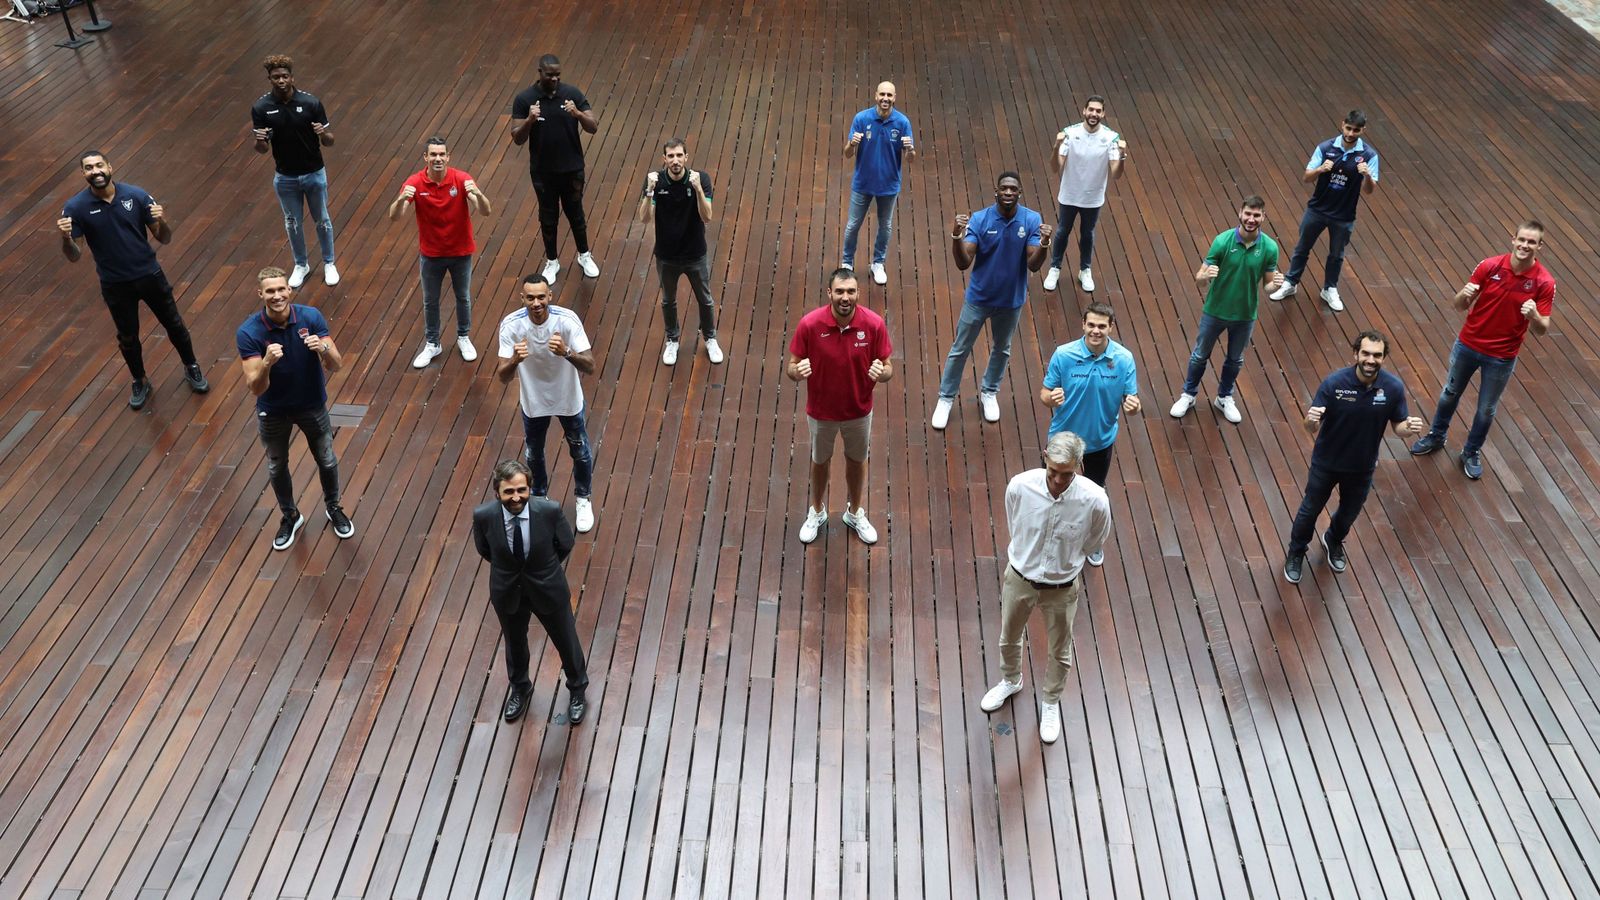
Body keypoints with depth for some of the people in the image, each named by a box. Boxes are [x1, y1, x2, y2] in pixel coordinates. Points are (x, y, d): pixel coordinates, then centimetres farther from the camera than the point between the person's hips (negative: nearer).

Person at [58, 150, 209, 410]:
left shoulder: (136, 195, -13)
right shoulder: (76, 207, -14)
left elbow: (164, 239, -7)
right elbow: (74, 257, -11)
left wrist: (162, 222, -29)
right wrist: (66, 238, -32)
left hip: (150, 275, 0)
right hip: (115, 284, 0)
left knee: (174, 324, 16)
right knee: (128, 337, 17)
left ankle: (191, 368, 41)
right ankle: (140, 383, 40)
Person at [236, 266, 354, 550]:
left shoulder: (311, 317, -21)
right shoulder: (248, 332, -26)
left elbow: (336, 365, -21)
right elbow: (256, 388, -28)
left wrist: (323, 349, -42)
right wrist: (266, 364, -48)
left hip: (312, 404, 1)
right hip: (273, 412, -1)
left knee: (327, 461, 17)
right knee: (276, 468, 18)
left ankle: (333, 508, 46)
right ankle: (290, 516, 45)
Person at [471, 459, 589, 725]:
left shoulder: (550, 510, -28)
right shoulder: (483, 516, -25)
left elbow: (565, 544, -8)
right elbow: (484, 549, -3)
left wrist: (545, 567, 3)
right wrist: (507, 568, 4)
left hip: (548, 588, -1)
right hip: (507, 591, 1)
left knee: (566, 641, 21)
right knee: (514, 643, 27)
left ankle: (577, 689, 52)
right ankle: (519, 688, 59)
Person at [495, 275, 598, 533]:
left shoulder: (568, 320, -29)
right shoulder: (511, 325, -26)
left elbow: (590, 367, -30)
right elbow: (502, 378, -26)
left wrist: (566, 353, -50)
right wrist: (515, 361, -48)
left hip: (568, 399, -1)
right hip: (533, 401, 1)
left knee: (581, 453, 17)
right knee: (534, 455, 22)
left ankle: (583, 500, 45)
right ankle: (539, 498, 50)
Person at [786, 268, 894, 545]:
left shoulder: (874, 324, -22)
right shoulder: (810, 324, -24)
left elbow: (888, 368, -11)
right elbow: (790, 366, -13)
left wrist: (881, 372, -35)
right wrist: (797, 371, -38)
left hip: (859, 410, 1)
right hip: (821, 411, -1)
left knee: (856, 461, 23)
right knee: (820, 461, 23)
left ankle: (854, 513, 49)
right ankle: (817, 512, 49)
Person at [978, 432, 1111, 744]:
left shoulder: (1095, 500, -29)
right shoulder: (1020, 486, -26)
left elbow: (1093, 545, -5)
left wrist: (1065, 562, 7)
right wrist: (1028, 557, 8)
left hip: (1061, 588, -1)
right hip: (1019, 578, 1)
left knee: (1060, 651, 22)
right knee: (1009, 639, 26)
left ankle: (1050, 701, 51)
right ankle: (1010, 680, 58)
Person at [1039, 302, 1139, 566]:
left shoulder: (1124, 359, -18)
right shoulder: (1063, 355, -22)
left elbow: (1131, 399, -10)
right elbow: (1045, 393, -13)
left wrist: (1132, 406, -35)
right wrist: (1051, 398, -37)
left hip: (1101, 439, 2)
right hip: (1064, 436, -1)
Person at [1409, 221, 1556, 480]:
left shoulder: (1544, 282, -18)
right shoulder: (1490, 266, -14)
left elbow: (1542, 330, -13)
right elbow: (1460, 305, -6)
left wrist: (1534, 316, -36)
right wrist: (1464, 294, -29)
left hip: (1502, 357, -1)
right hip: (1468, 344, 2)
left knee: (1486, 410, 15)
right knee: (1450, 393, 21)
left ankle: (1472, 452, 39)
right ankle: (1436, 436, 46)